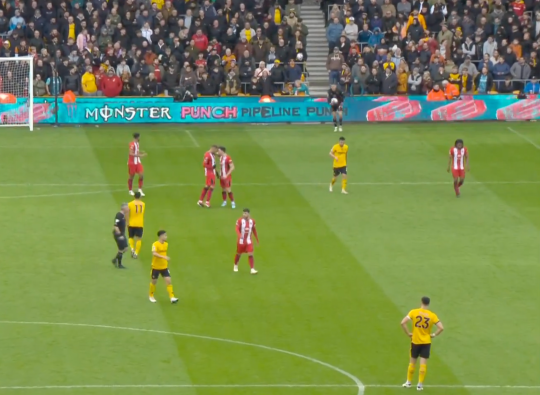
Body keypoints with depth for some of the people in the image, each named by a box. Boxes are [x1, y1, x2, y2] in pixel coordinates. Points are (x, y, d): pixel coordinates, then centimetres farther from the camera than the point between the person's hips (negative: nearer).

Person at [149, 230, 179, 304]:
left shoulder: (166, 244, 3)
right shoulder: (155, 244, -18)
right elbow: (154, 253, -35)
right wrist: (164, 257, -44)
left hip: (164, 267, 4)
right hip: (156, 267, -4)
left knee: (168, 281, -7)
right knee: (154, 281, 11)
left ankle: (172, 297, -9)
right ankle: (151, 296, 32)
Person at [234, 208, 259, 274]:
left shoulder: (252, 221, 1)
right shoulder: (240, 221, -10)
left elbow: (254, 230, 12)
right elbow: (237, 229, -20)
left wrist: (257, 240, 15)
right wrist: (239, 235, -41)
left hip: (249, 241, 2)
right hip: (241, 241, -2)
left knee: (250, 254, -10)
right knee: (239, 254, 13)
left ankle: (252, 269, -13)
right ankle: (235, 266, 39)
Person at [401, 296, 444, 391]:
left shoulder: (413, 312, -7)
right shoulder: (432, 315, -6)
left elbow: (403, 323, -15)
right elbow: (441, 328, -11)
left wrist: (408, 333, -4)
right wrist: (434, 334, 2)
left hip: (415, 341, 1)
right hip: (426, 342, -1)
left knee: (412, 361, 15)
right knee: (423, 363, 2)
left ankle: (408, 382, 23)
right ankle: (420, 384, 1)